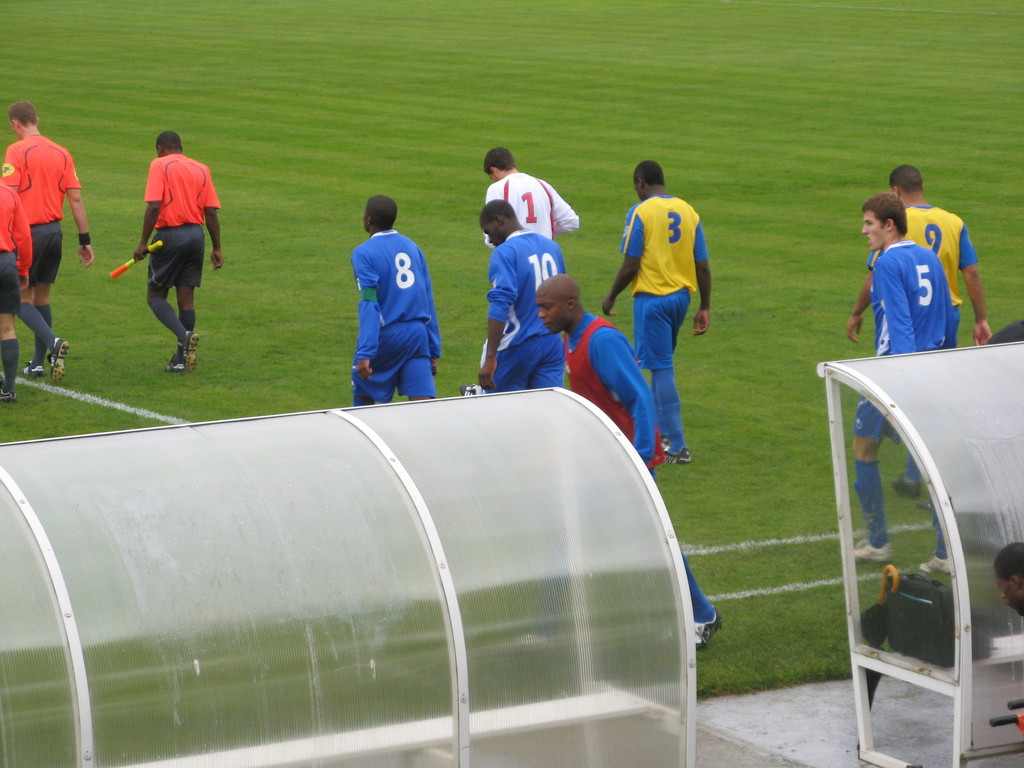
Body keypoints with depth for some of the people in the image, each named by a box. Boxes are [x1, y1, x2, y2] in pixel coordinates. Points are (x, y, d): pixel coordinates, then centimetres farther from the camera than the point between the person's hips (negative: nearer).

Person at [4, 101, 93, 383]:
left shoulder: (17, 151, -9)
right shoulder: (61, 153, 8)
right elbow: (76, 199, 6)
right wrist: (85, 240, 10)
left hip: (28, 232, -6)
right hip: (54, 232, 6)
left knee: (22, 299, 2)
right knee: (42, 298, 16)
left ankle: (53, 342, -21)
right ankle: (38, 363, 19)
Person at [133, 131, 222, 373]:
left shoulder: (160, 165, -4)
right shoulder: (201, 169, 11)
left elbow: (153, 206, -14)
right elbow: (211, 212, 7)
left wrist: (143, 243, -11)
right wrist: (216, 248, 10)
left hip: (170, 235, -5)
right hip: (196, 234, 5)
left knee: (155, 295, 5)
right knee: (186, 297, 9)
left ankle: (184, 335, -19)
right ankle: (181, 359, 9)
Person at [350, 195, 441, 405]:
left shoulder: (363, 253, -7)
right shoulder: (412, 247, 11)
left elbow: (369, 304, -16)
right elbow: (429, 301, 11)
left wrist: (365, 353, -20)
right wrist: (434, 351, 14)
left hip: (386, 336, -4)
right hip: (418, 335, 4)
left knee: (363, 396, 18)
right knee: (423, 400, -4)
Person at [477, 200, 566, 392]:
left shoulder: (505, 252, -13)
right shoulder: (552, 246, 10)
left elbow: (500, 305, -23)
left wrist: (490, 358, -25)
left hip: (517, 347, -6)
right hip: (553, 345, 6)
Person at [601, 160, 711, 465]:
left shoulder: (640, 212, -12)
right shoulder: (688, 211, 5)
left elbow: (630, 266, -13)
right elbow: (703, 266, 5)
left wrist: (611, 297, 1)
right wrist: (704, 308, 11)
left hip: (652, 298, -6)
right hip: (681, 296, 6)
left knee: (661, 368, -3)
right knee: (661, 363, 22)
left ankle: (677, 446, -5)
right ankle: (660, 429, 31)